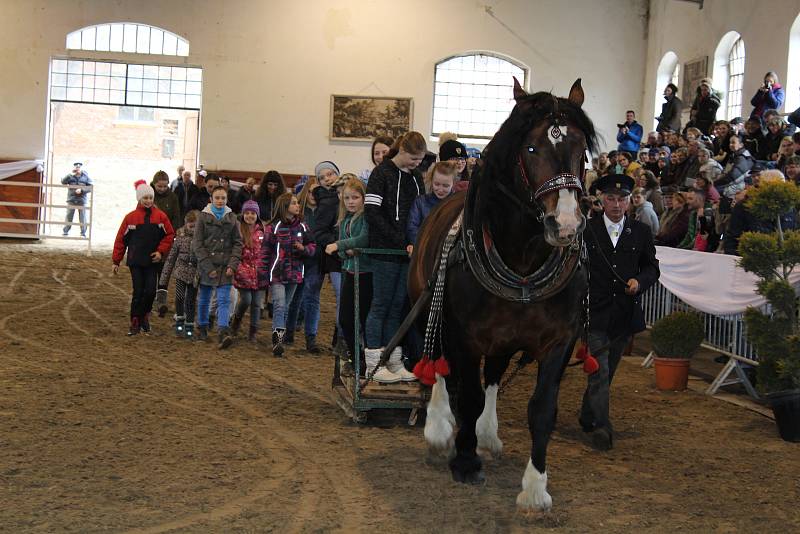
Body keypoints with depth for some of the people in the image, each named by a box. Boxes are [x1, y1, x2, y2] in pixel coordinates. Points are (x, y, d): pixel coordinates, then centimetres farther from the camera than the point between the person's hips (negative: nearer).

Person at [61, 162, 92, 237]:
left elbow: (90, 188, 2)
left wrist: (81, 190, -13)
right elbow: (63, 182, -7)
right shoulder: (70, 177, 7)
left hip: (81, 200, -1)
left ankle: (83, 233, 4)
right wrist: (70, 175, -17)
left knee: (82, 218, -2)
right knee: (69, 217, 2)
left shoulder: (85, 177, 5)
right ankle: (65, 231, 10)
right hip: (71, 200, 1)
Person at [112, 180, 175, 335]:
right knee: (138, 292, -1)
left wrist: (161, 251, -6)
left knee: (150, 291, -5)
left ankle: (145, 316, 19)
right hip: (135, 262, -1)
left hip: (152, 261, 1)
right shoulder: (131, 217, -2)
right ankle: (135, 323, 9)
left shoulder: (160, 216, -1)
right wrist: (116, 261, 3)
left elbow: (169, 235, 6)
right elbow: (121, 239, 2)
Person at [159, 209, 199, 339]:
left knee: (190, 301, 5)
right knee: (179, 297, -11)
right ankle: (179, 323, 7)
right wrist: (164, 278, 4)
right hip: (181, 271, 1)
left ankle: (189, 328, 17)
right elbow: (171, 257, 3)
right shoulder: (181, 236, -2)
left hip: (195, 274, -1)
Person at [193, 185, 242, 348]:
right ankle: (202, 328, 29)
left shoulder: (231, 217, 6)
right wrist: (208, 267, -10)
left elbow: (238, 243, 7)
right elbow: (197, 244, -3)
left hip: (225, 266, 0)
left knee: (224, 300, -11)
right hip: (206, 266, 0)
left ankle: (223, 333, -20)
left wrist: (233, 265, -6)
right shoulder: (203, 216, 0)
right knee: (204, 300, 12)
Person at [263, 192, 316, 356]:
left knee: (285, 308, 11)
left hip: (294, 273, 5)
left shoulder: (302, 227, 7)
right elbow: (266, 252, -2)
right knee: (279, 305, -16)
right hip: (277, 273, -5)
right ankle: (278, 340, -21)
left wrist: (303, 248, -12)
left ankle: (278, 339, 20)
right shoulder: (273, 227, -4)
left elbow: (312, 247, 11)